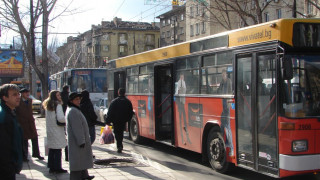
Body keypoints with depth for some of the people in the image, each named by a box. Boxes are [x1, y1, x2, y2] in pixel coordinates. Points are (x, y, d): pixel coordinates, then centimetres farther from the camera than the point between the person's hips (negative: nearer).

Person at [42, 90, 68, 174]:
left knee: (51, 149, 13)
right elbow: (60, 118, -24)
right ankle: (58, 168, 4)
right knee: (58, 150, 0)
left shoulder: (48, 105, 10)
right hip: (57, 130, -7)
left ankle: (51, 167, 18)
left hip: (50, 130, 7)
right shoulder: (58, 105, -14)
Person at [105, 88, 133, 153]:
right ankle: (120, 145, 26)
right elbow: (131, 112, 6)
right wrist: (127, 119, 19)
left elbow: (110, 112, -8)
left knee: (117, 133, 5)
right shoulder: (128, 102, 0)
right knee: (121, 132, 19)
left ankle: (119, 146, -8)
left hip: (115, 121, -3)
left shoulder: (114, 101, -8)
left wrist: (108, 121, -3)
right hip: (123, 121, 3)